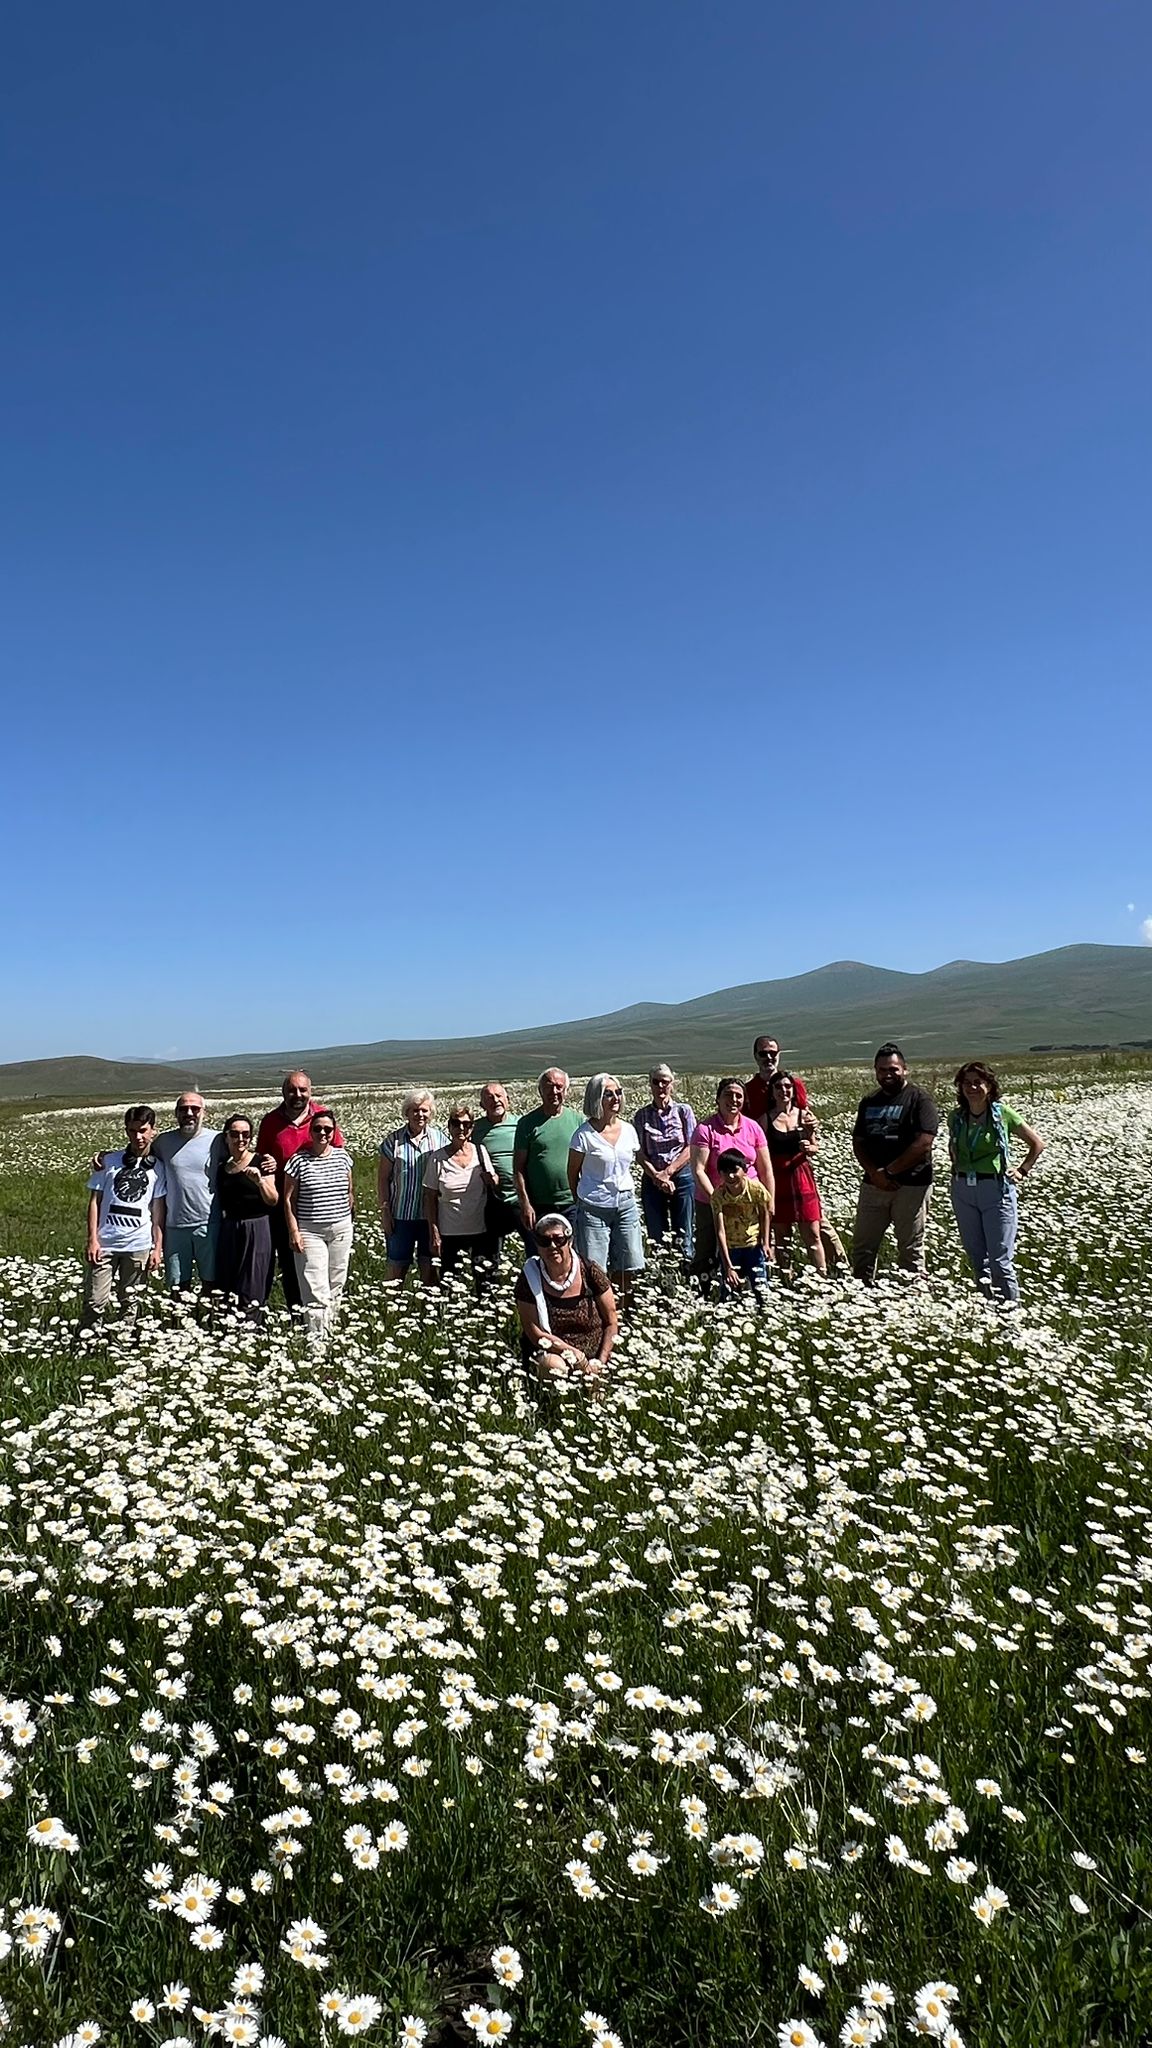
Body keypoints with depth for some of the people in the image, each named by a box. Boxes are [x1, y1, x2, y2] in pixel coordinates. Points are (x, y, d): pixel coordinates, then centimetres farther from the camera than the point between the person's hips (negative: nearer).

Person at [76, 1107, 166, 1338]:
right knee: (95, 1302, -1)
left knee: (130, 1302, 9)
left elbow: (158, 1211, 6)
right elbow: (95, 1201, 3)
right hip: (104, 1243, -1)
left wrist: (158, 1248, 3)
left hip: (138, 1245, 1)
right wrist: (92, 1239, -4)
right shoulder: (108, 1161, 2)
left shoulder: (157, 1168, 4)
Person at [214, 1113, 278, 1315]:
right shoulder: (221, 1168, 9)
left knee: (252, 1293, -2)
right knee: (227, 1291, 5)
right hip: (229, 1230, 5)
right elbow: (221, 1203, 17)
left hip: (256, 1229, -4)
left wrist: (259, 1180, -22)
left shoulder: (261, 1163, -4)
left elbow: (273, 1201, -8)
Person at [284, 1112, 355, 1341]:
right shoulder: (298, 1160, -6)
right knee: (316, 1289, -8)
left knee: (336, 1286, 11)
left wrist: (351, 1217, 15)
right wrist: (294, 1232, -8)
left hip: (341, 1229, 4)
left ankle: (332, 1333, 24)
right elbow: (289, 1199, -3)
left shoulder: (342, 1157, 3)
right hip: (310, 1232, -4)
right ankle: (317, 1339, -5)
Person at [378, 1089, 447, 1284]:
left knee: (429, 1264, 10)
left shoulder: (440, 1138, 1)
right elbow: (383, 1178, 2)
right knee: (397, 1263, 7)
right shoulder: (394, 1140, -2)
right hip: (401, 1214, -1)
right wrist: (385, 1210, -3)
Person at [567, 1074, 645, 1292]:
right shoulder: (584, 1134, -9)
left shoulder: (629, 1130, 3)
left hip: (626, 1206, 4)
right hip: (594, 1208, -4)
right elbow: (572, 1172, 1)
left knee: (627, 1268, 6)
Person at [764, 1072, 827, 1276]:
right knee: (782, 1236, 6)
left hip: (802, 1178, 1)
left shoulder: (804, 1115, 4)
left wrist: (809, 1148, -11)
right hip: (777, 1180, -1)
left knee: (812, 1236, 1)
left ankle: (823, 1277, 6)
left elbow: (814, 1149, 11)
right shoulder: (766, 1119, 0)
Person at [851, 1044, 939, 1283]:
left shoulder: (919, 1099, -4)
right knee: (862, 1248, 7)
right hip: (873, 1184, 6)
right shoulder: (869, 1102, 15)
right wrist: (874, 1173, -6)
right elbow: (858, 1142, 12)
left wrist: (889, 1171, -12)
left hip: (911, 1185, -6)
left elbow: (923, 1144, -14)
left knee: (910, 1251, 2)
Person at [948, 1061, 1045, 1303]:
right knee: (975, 1256, 12)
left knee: (1000, 1260, -5)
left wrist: (1022, 1170, 0)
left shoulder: (1002, 1113, -7)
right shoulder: (957, 1117, 4)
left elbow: (1037, 1143, 4)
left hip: (996, 1189, -4)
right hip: (963, 1190, 4)